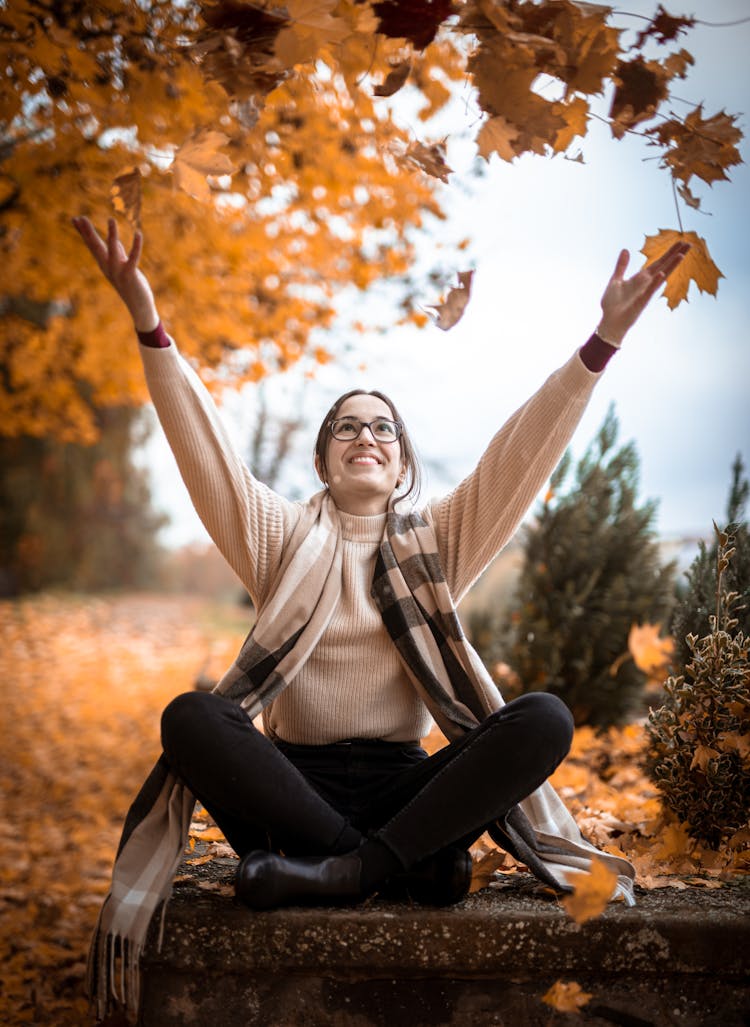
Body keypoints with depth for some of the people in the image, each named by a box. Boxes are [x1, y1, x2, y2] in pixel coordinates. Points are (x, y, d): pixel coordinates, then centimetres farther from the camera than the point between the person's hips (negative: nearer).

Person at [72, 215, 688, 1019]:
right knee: (190, 716, -30)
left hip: (403, 783, 1)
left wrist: (603, 341, -8)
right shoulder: (282, 537, 11)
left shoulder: (437, 540, 13)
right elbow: (203, 445, -1)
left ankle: (348, 869, -28)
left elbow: (523, 453, 3)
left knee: (546, 718, -25)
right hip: (292, 778, 0)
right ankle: (409, 862, -28)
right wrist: (149, 325, -14)